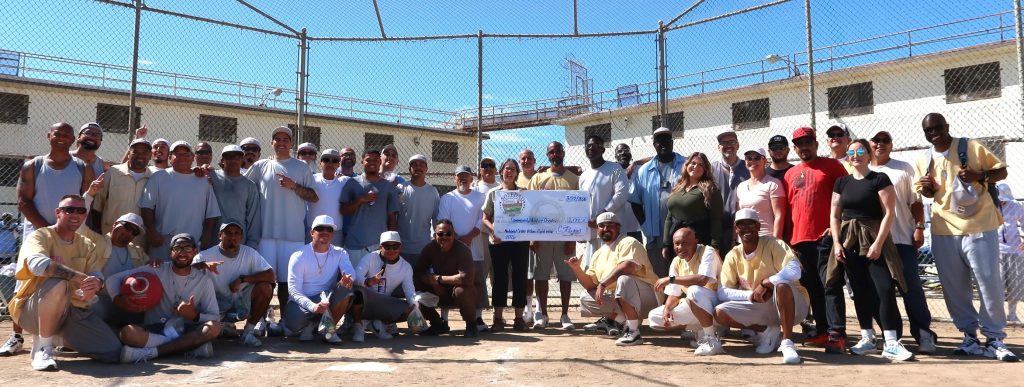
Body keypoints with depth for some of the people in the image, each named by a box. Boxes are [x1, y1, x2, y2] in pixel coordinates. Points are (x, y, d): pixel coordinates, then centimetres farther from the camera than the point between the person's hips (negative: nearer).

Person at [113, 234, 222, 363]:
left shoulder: (204, 279, 3)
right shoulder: (156, 271, 2)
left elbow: (215, 318, 0)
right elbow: (113, 279, 3)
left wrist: (195, 316, -21)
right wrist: (118, 298, -18)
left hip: (186, 331, 1)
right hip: (154, 330, 0)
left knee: (214, 327, -30)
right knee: (127, 333, -31)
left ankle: (149, 352, -30)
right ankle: (189, 345, -26)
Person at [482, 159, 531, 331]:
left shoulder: (524, 192, 10)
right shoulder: (493, 193, 8)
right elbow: (485, 218, 5)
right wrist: (493, 229, -13)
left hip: (520, 240, 1)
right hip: (499, 240, -1)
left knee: (520, 277, 2)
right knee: (499, 277, 2)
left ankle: (519, 317, 9)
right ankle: (498, 318, 9)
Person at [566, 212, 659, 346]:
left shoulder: (628, 242, -11)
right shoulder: (598, 254, 12)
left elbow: (627, 267, -31)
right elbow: (590, 285, 12)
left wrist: (603, 284, -28)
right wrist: (577, 269, -5)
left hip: (647, 296, -8)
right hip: (619, 299, 8)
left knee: (624, 279, -36)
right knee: (585, 299, 3)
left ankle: (634, 332, -28)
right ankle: (627, 321, 2)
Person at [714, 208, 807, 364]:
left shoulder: (773, 244, -12)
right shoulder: (733, 255, -1)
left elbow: (794, 270, -28)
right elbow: (722, 292, -6)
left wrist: (764, 284, -26)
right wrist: (750, 295, -20)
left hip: (792, 305, -4)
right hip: (760, 307, 4)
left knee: (781, 285, -37)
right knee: (720, 312, -17)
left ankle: (787, 342, -24)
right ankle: (767, 331, 2)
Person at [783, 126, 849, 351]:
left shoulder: (832, 166, 3)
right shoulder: (790, 174, 17)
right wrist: (788, 237, 12)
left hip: (826, 237, -5)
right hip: (800, 239, 5)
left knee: (831, 286, -7)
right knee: (812, 288, 9)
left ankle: (837, 335, -6)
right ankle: (822, 332, 17)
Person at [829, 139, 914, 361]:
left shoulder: (880, 179, -1)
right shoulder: (842, 182, 11)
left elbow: (889, 213, -8)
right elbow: (835, 215, 10)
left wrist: (878, 243, -15)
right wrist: (837, 242, -2)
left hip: (874, 239, -4)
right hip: (849, 242, 4)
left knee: (884, 289, -12)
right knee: (860, 291, 7)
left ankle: (891, 343, -11)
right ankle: (867, 338, 15)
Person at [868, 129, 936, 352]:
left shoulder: (904, 169, 8)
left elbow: (915, 202, 6)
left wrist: (919, 227, -4)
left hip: (903, 239, -2)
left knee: (912, 286, -5)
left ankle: (924, 335, 2)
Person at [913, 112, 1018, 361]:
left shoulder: (972, 148, -2)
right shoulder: (923, 162, 9)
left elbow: (1002, 171, 1)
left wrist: (979, 176, -19)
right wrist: (926, 188, -3)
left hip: (979, 226, -3)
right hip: (944, 231, 4)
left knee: (990, 283, -2)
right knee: (954, 287, 6)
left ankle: (994, 339, 9)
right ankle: (970, 336, 17)